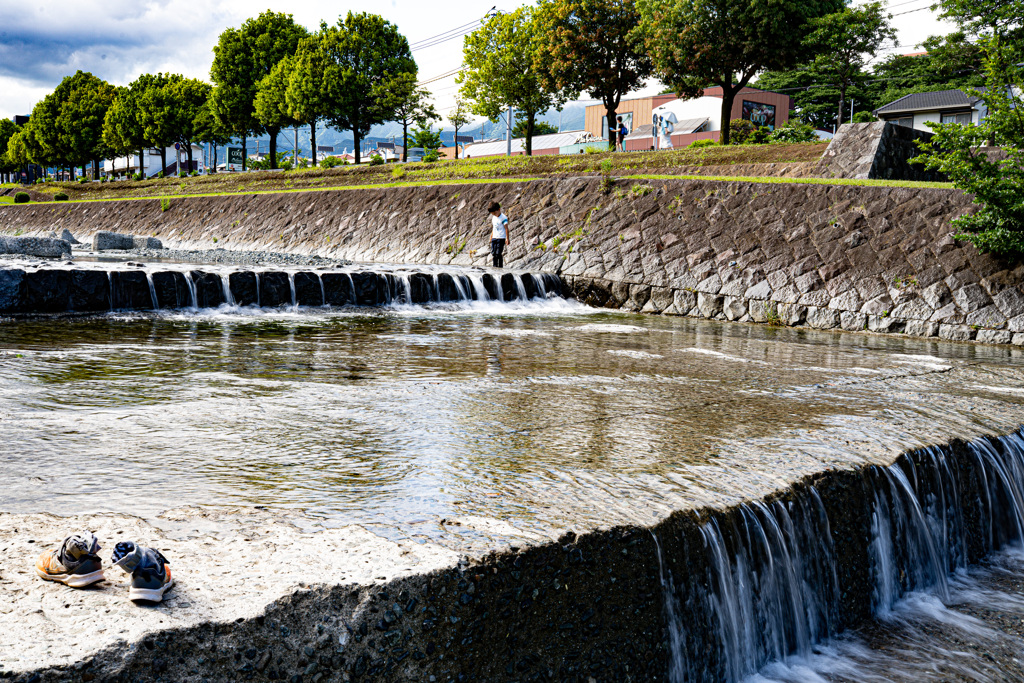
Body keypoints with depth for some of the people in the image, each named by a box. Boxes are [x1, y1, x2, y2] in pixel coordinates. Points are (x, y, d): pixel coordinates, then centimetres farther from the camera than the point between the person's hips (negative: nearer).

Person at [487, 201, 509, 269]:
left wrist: (507, 238, -17)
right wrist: (491, 237, 21)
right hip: (494, 238, 8)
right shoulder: (493, 218, 15)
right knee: (493, 253, 6)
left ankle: (500, 266, -4)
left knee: (499, 253, -10)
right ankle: (495, 266, 14)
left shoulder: (503, 218, -10)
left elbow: (506, 228, -13)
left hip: (501, 238, -8)